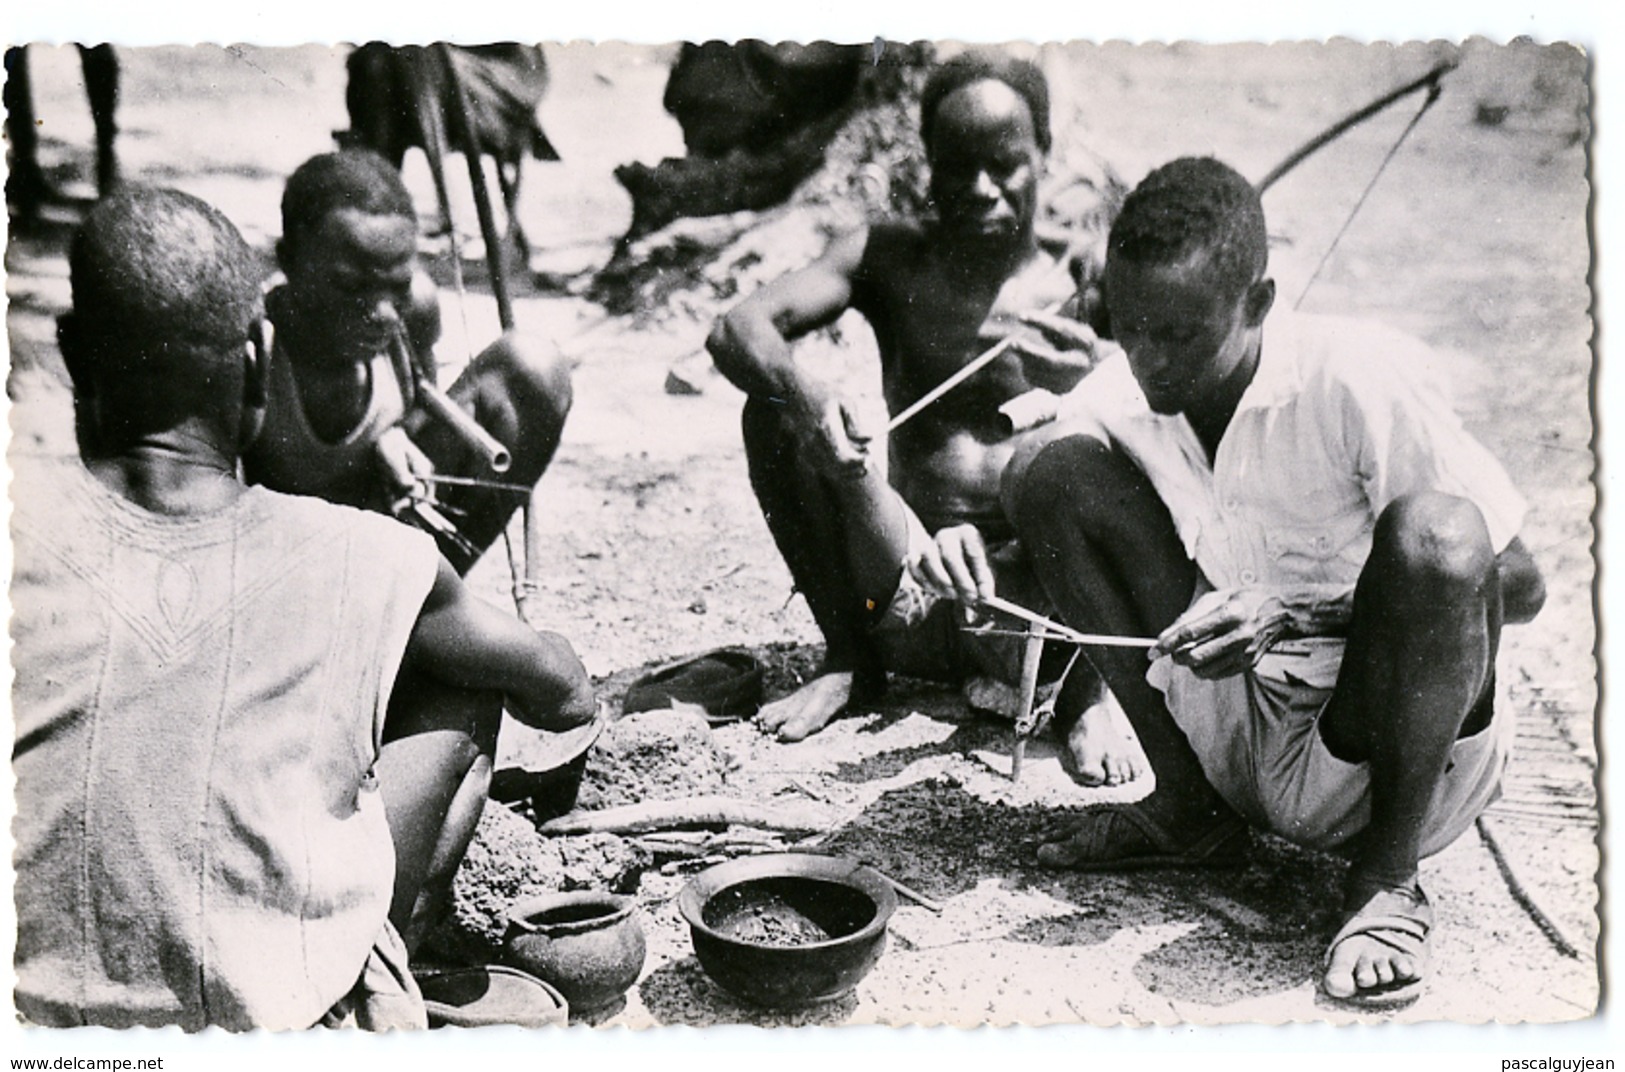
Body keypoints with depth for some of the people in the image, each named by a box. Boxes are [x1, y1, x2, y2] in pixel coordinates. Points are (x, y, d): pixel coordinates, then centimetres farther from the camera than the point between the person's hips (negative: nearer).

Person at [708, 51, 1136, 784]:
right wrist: (805, 394, -29)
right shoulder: (889, 260, 6)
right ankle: (849, 662, 0)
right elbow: (736, 330, -7)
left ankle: (1083, 696, -5)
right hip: (905, 594, 2)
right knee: (775, 412, -14)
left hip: (1027, 591, -2)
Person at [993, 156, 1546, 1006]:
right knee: (1056, 476, -11)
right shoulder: (1119, 398, -6)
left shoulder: (1358, 378, -20)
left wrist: (1295, 615, -28)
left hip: (1397, 748, -4)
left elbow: (1520, 586, -16)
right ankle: (1190, 809, 1)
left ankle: (1388, 874, -12)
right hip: (1237, 736, 4)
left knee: (1436, 533, -34)